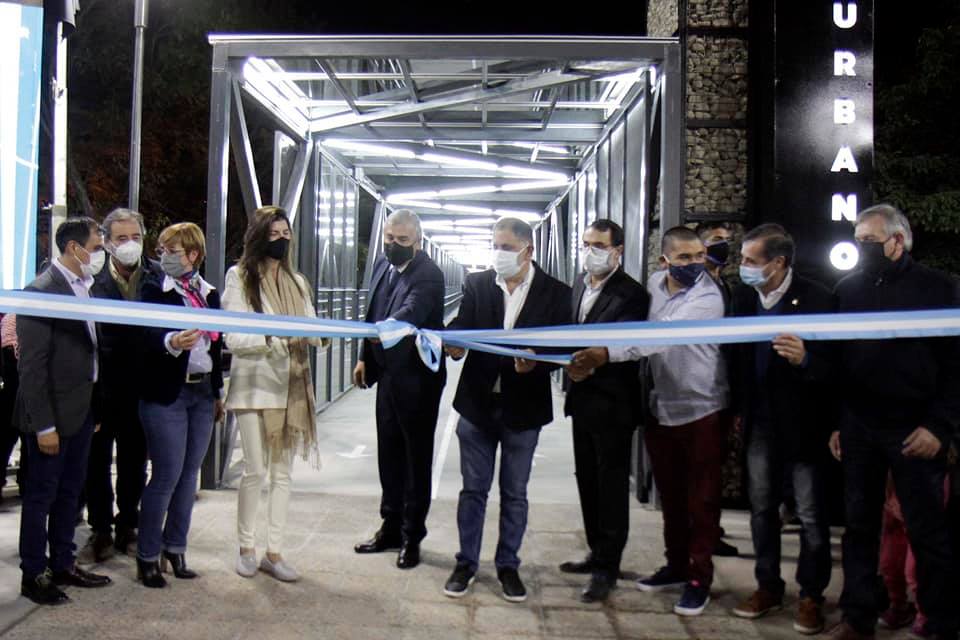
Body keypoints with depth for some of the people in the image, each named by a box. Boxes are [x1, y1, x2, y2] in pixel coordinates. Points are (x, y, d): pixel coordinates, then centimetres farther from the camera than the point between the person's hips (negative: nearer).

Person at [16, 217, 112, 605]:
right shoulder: (42, 290, -16)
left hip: (82, 409, 8)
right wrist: (43, 424, -18)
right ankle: (33, 575, 19)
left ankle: (62, 565, 30)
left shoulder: (85, 288, 8)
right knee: (41, 495, 5)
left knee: (70, 490, 17)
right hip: (52, 413, -8)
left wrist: (95, 407, 10)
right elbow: (32, 364, -17)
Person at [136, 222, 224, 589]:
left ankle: (175, 548, 23)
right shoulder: (155, 291, -4)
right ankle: (147, 556, 10)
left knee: (189, 474, 10)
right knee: (166, 476, -4)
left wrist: (217, 393, 16)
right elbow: (148, 338, -18)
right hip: (166, 394, -5)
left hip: (202, 394, 5)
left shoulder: (209, 294, 10)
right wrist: (171, 342, -40)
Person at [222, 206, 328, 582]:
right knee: (255, 471, -2)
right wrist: (277, 338, -22)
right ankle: (246, 548, 16)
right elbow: (233, 339, -9)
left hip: (291, 387, 5)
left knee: (283, 472, 7)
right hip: (255, 384, -5)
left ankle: (274, 552, 15)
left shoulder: (297, 282, 14)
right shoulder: (239, 277, -2)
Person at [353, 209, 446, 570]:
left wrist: (387, 328, -54)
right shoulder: (382, 265, 7)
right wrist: (365, 356, 15)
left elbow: (411, 311, -36)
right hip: (387, 374, 8)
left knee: (417, 458, 4)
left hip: (417, 378, -8)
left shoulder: (428, 275, -18)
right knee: (389, 454, 16)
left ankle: (412, 536, 17)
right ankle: (392, 528, 30)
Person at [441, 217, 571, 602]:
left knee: (514, 493, 11)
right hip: (477, 401, 1)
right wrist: (454, 343, -28)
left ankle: (508, 565, 26)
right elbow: (461, 324, -5)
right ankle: (466, 563, 25)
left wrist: (535, 364, -25)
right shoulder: (476, 284, 1)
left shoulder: (555, 293, -4)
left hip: (523, 407, -1)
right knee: (473, 488, 11)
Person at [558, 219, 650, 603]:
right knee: (588, 481, 16)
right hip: (582, 399, 8)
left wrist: (590, 366, -37)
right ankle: (598, 553, 31)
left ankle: (607, 568, 12)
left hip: (612, 404, -7)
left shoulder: (631, 295, -14)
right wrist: (570, 367, -1)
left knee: (611, 485, 2)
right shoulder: (579, 286, 10)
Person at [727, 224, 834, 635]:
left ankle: (811, 596, 19)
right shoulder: (744, 296, 0)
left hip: (802, 422, -5)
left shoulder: (816, 299, -15)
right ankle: (768, 587, 26)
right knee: (762, 506, 13)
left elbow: (834, 362, -16)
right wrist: (738, 409, 8)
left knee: (810, 513, 5)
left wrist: (805, 360, -36)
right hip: (760, 419, 5)